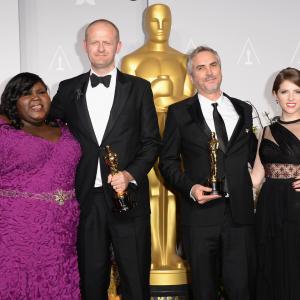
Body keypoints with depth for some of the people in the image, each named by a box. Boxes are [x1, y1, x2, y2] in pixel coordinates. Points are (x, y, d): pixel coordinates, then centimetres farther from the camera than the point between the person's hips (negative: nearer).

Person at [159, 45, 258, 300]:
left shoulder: (244, 110, 13)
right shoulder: (179, 113, 5)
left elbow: (253, 155, 18)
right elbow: (168, 161, 5)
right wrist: (190, 188, -11)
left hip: (240, 214, 2)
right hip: (200, 215, -1)